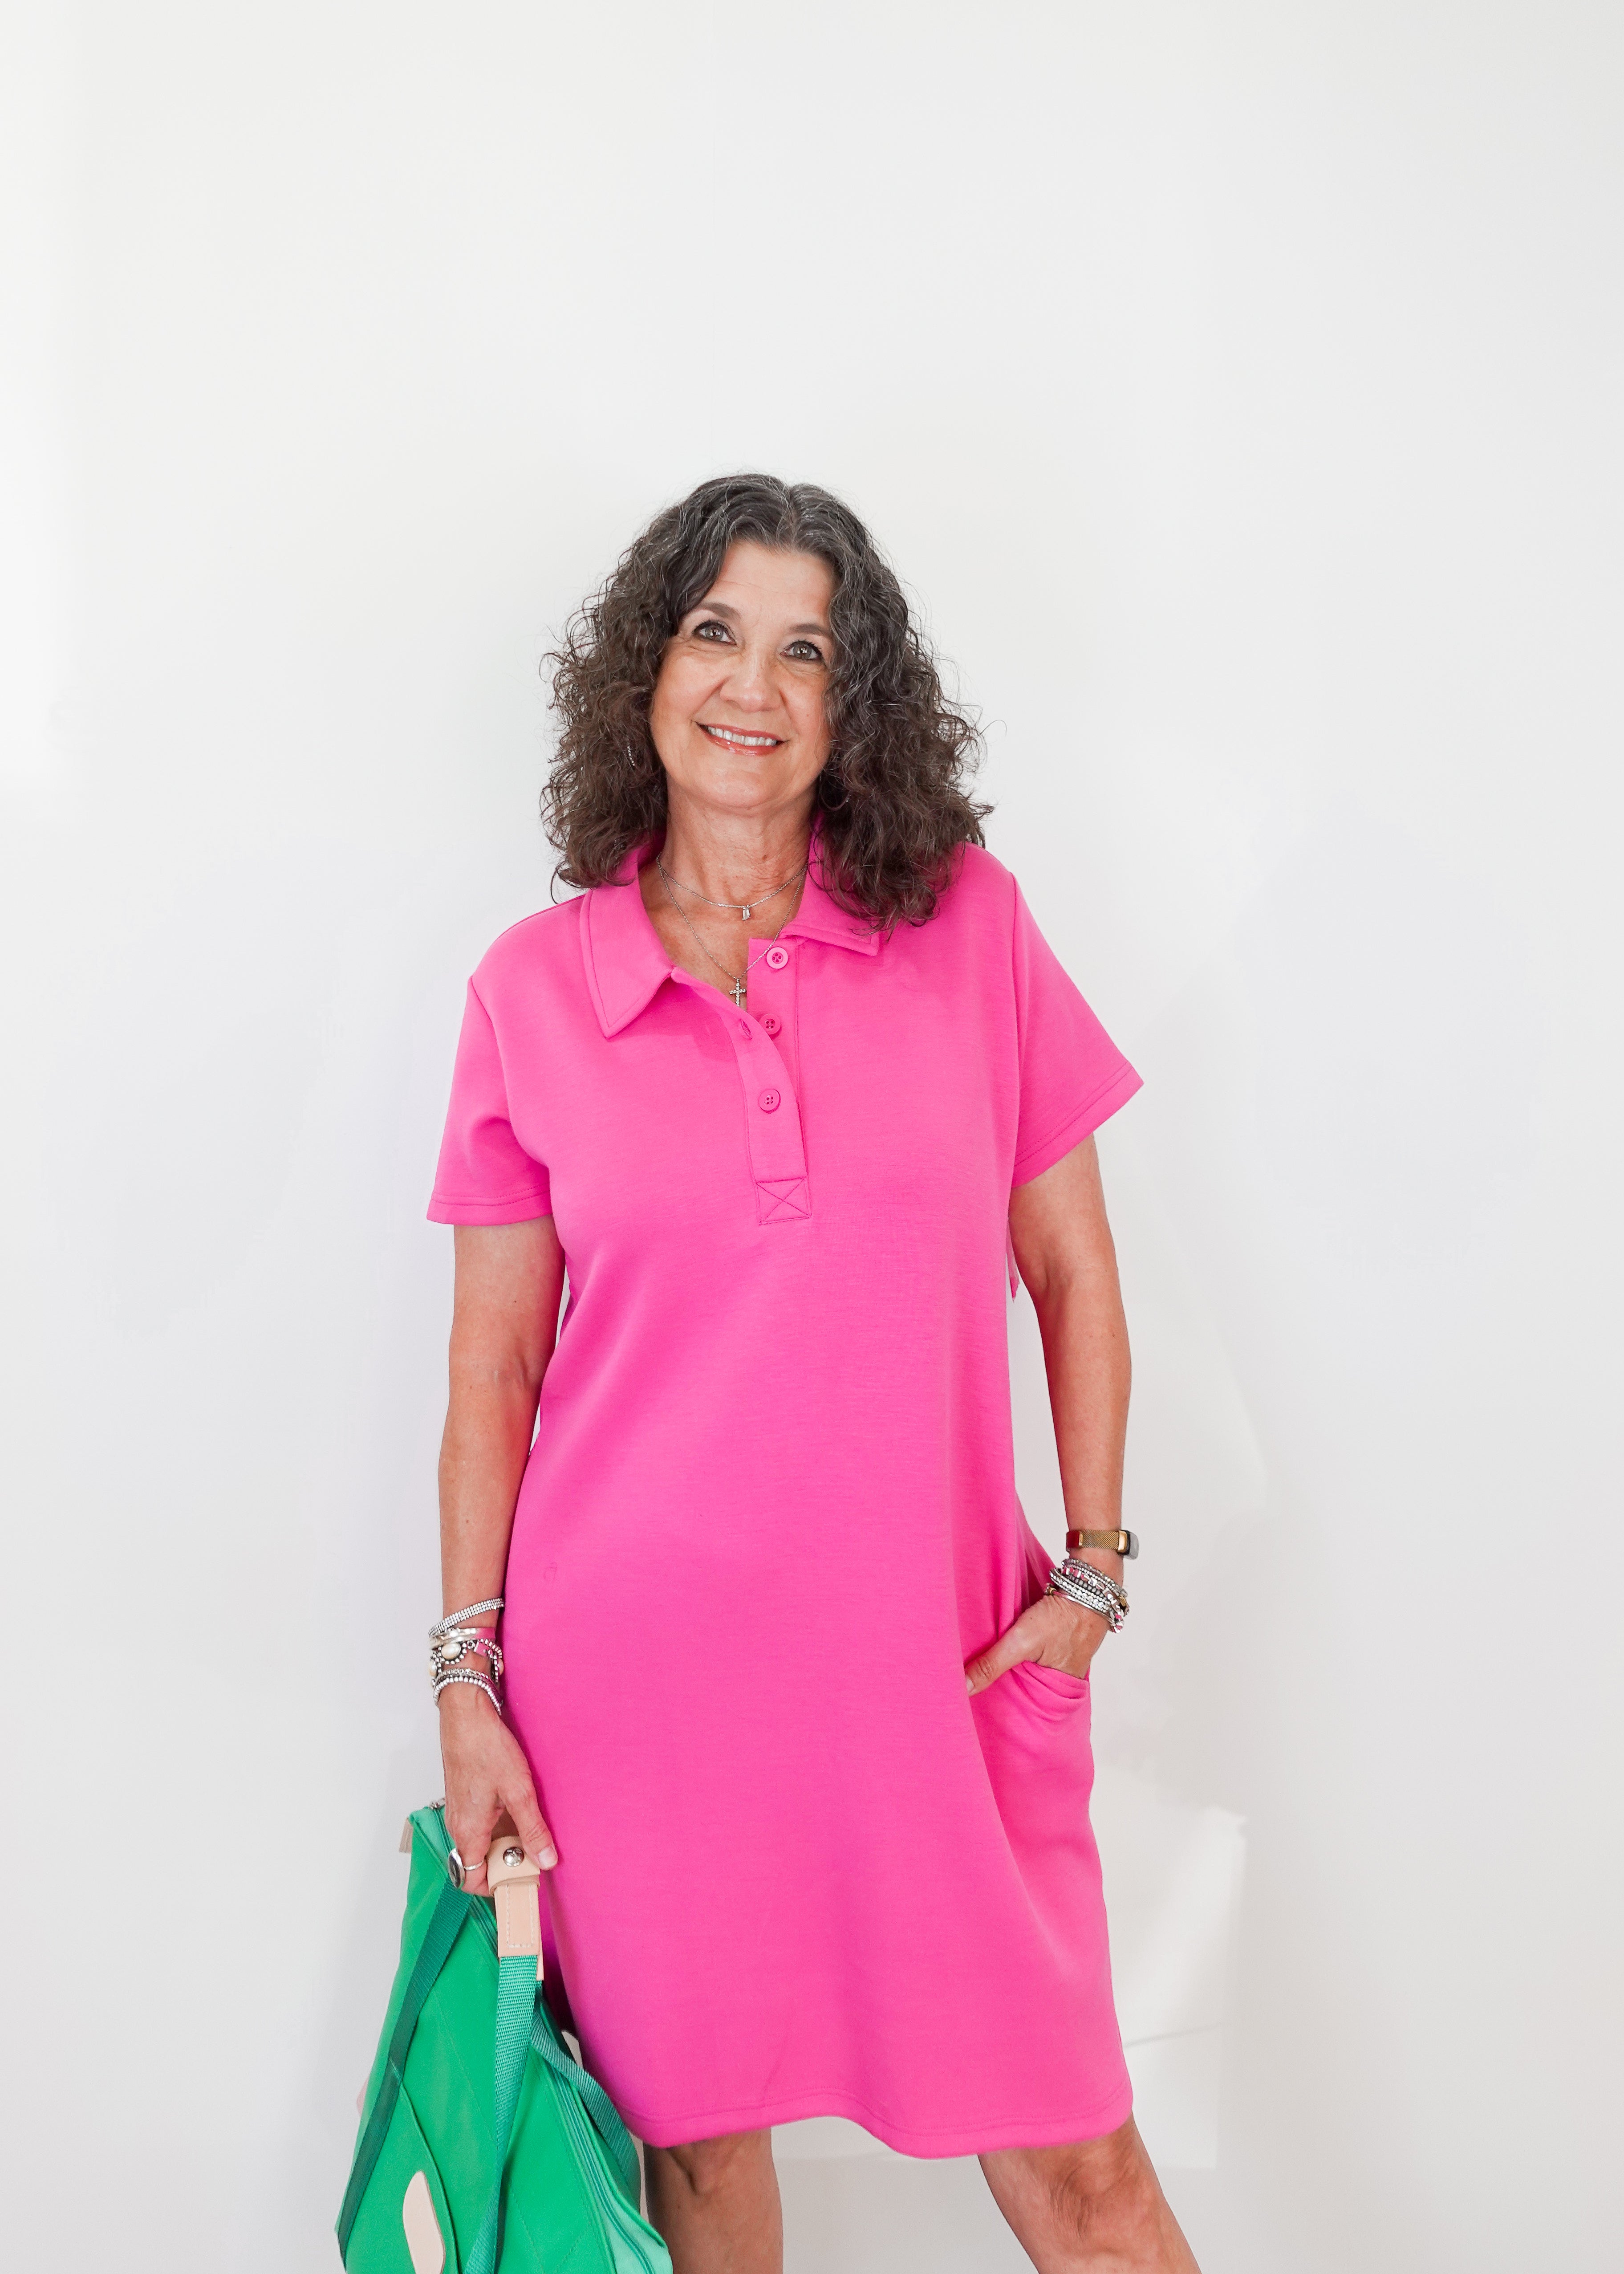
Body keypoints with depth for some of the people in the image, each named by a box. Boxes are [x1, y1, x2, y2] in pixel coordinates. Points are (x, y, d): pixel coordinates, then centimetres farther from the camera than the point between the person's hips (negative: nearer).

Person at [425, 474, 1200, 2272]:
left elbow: (1073, 1267, 7)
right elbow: (494, 1358, 3)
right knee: (695, 2129, 14)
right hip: (637, 1656, 0)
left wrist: (1093, 1569, 2)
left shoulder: (968, 926, 1)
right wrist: (467, 1679, 1)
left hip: (934, 1652, 0)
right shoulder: (536, 987, 0)